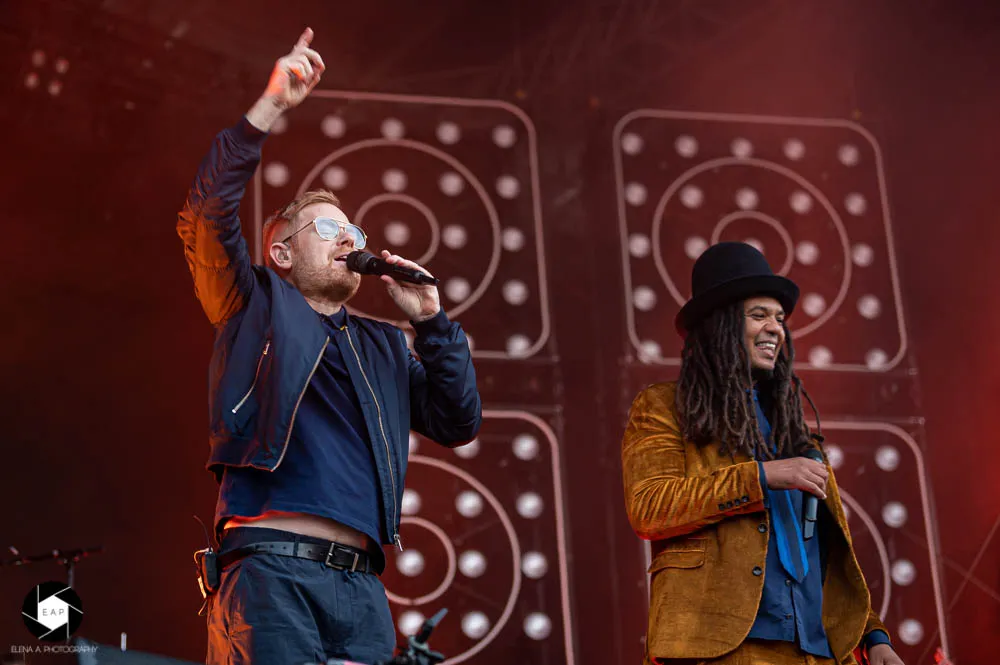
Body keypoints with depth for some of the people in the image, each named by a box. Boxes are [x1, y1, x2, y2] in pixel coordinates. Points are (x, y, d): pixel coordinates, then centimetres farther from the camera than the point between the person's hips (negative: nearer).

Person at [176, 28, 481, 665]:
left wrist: (431, 320, 9)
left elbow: (460, 423, 17)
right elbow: (207, 216, -2)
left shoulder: (384, 348, 26)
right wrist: (269, 108, -8)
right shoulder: (258, 308, 14)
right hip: (271, 566, -5)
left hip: (362, 587, 5)